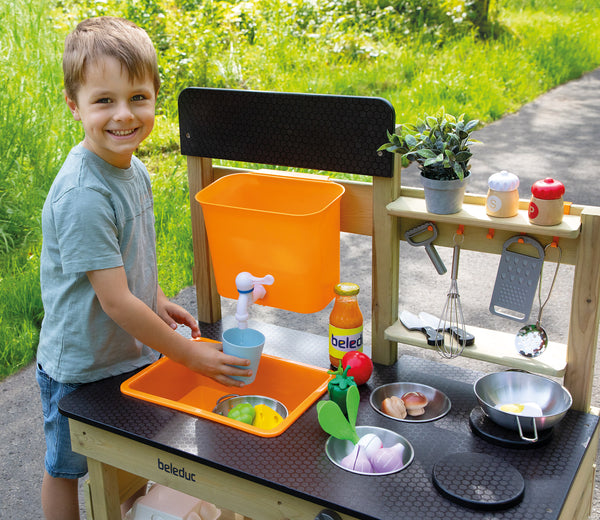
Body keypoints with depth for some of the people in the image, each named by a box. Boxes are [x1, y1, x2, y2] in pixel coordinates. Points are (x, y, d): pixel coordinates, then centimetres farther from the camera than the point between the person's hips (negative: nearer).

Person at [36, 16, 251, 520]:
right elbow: (116, 301, -29)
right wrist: (189, 353, -22)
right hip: (81, 365, -7)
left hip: (132, 347, 8)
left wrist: (159, 301, 6)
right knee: (67, 469, 17)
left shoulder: (134, 169, -4)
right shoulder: (82, 195, -31)